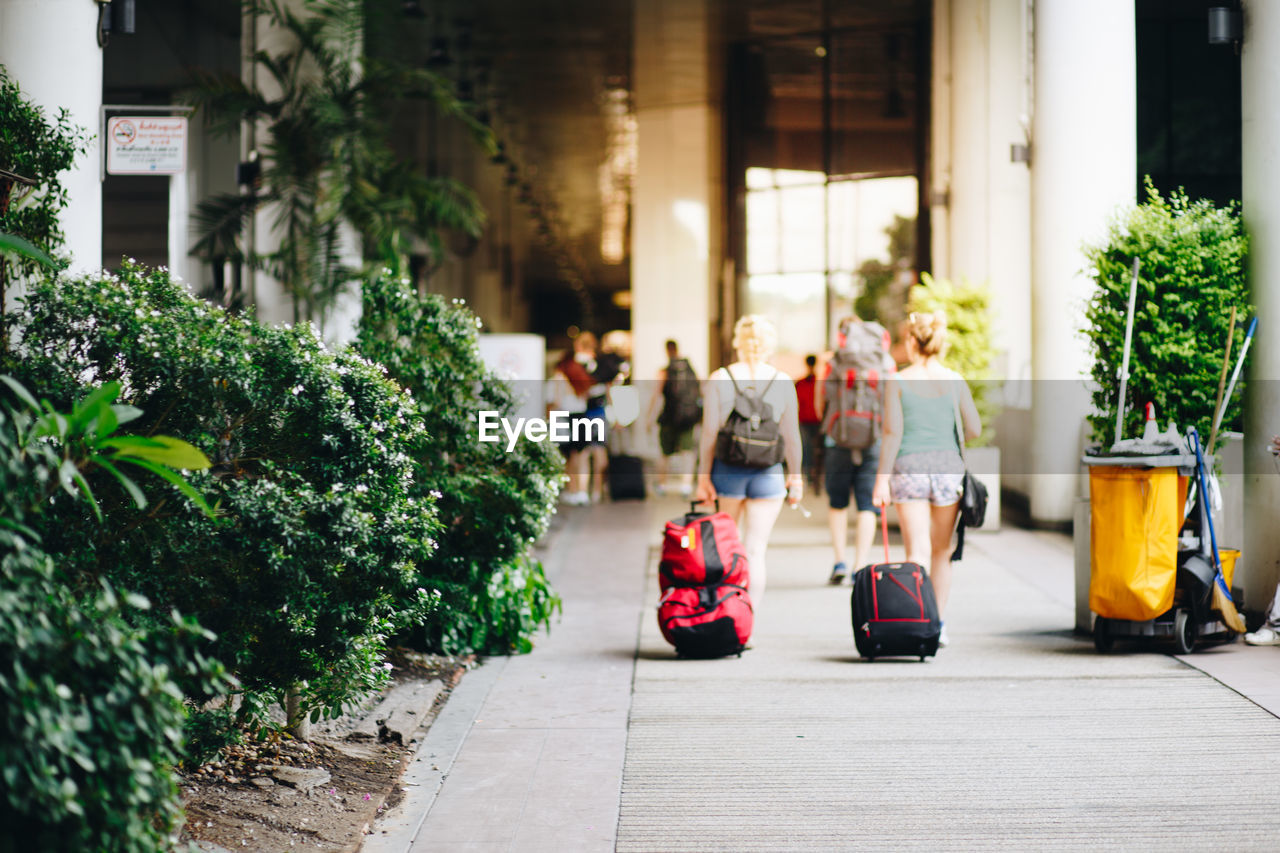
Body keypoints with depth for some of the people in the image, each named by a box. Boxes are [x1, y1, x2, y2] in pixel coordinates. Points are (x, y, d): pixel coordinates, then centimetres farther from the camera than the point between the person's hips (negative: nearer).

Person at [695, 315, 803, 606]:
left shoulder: (718, 380, -4)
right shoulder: (783, 382, -3)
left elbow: (709, 433, -4)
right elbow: (791, 436, 1)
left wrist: (703, 475, 3)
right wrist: (795, 475, 12)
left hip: (728, 470, 1)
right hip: (768, 475, -1)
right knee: (756, 549, 2)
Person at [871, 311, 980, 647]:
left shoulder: (897, 382, -3)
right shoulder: (954, 381, 3)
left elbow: (892, 433, -7)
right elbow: (974, 428, 4)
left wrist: (882, 478, -4)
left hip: (909, 467, -2)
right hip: (947, 466, 2)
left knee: (918, 550, -3)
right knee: (941, 550, 13)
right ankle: (938, 626, 18)